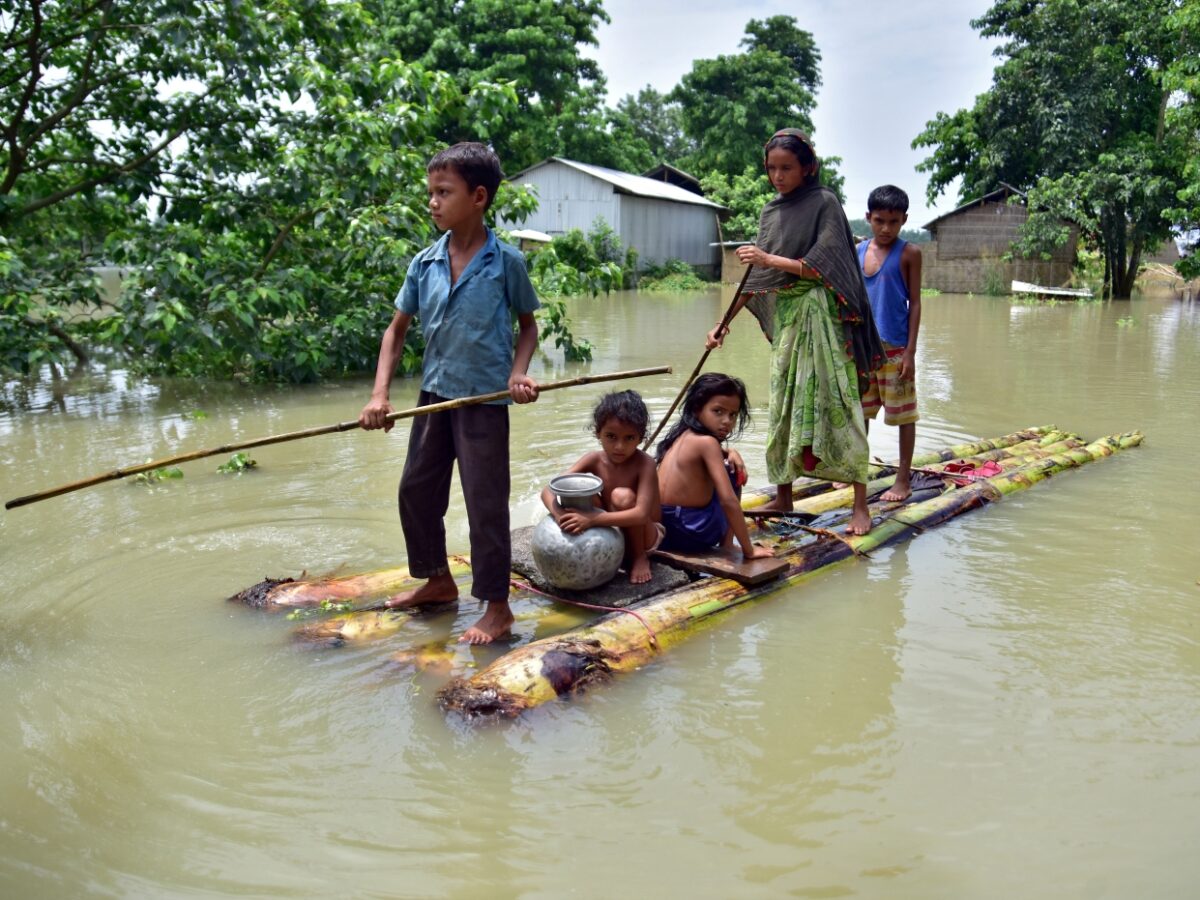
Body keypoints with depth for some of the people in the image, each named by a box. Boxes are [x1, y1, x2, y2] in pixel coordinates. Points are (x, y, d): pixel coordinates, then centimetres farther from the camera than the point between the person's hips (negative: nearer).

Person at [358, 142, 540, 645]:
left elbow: (528, 325, 3)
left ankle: (497, 607, 13)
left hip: (485, 398, -5)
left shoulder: (507, 262, -9)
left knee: (485, 503, -1)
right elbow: (397, 330, 6)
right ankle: (438, 580, 34)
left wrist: (518, 373, -15)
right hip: (435, 394, 5)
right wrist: (379, 395, -4)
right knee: (416, 490, 14)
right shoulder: (425, 263, 0)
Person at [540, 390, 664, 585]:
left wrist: (592, 519, -47)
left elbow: (641, 514, -38)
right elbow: (548, 490, -18)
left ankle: (639, 558, -9)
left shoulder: (644, 464, -26)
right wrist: (559, 514, -42)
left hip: (645, 534, -4)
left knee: (622, 496, -32)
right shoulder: (594, 460, -13)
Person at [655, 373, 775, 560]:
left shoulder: (683, 435, 8)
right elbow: (729, 501, -23)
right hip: (692, 534, -8)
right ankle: (726, 548, 11)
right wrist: (749, 550, -18)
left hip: (662, 533, 8)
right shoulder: (706, 442, -17)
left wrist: (730, 453, 11)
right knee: (731, 474, 9)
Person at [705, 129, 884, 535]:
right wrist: (725, 322, 7)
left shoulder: (824, 203, -4)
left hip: (820, 318, -6)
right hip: (784, 319, 6)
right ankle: (783, 495, 19)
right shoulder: (770, 212, 13)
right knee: (784, 405, 8)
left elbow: (821, 267, -13)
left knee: (835, 402, -8)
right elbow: (757, 277, 13)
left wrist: (770, 260, -18)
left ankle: (860, 503, -2)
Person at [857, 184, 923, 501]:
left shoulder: (909, 253, -4)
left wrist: (910, 351, -11)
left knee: (903, 414, 3)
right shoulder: (858, 251, 7)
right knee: (859, 410, 13)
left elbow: (915, 302, -5)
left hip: (895, 347, -4)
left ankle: (903, 481, 12)